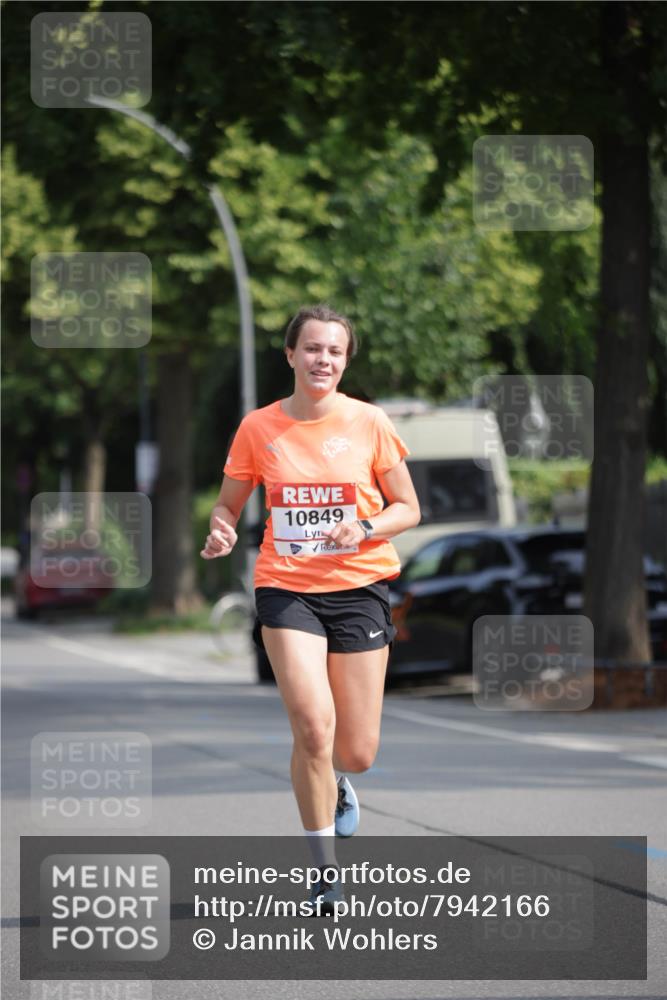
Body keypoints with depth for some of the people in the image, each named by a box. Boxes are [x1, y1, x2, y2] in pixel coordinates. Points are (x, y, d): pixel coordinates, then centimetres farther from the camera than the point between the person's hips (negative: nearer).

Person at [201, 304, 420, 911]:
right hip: (286, 587, -1)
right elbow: (228, 503, 11)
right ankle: (326, 874, -5)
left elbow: (408, 509, 4)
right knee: (313, 725, -20)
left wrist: (364, 528, -15)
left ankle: (336, 781, 42)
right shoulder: (258, 428, 0)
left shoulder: (370, 422, -2)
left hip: (359, 586, 1)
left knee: (357, 752, 1)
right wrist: (222, 532, -11)